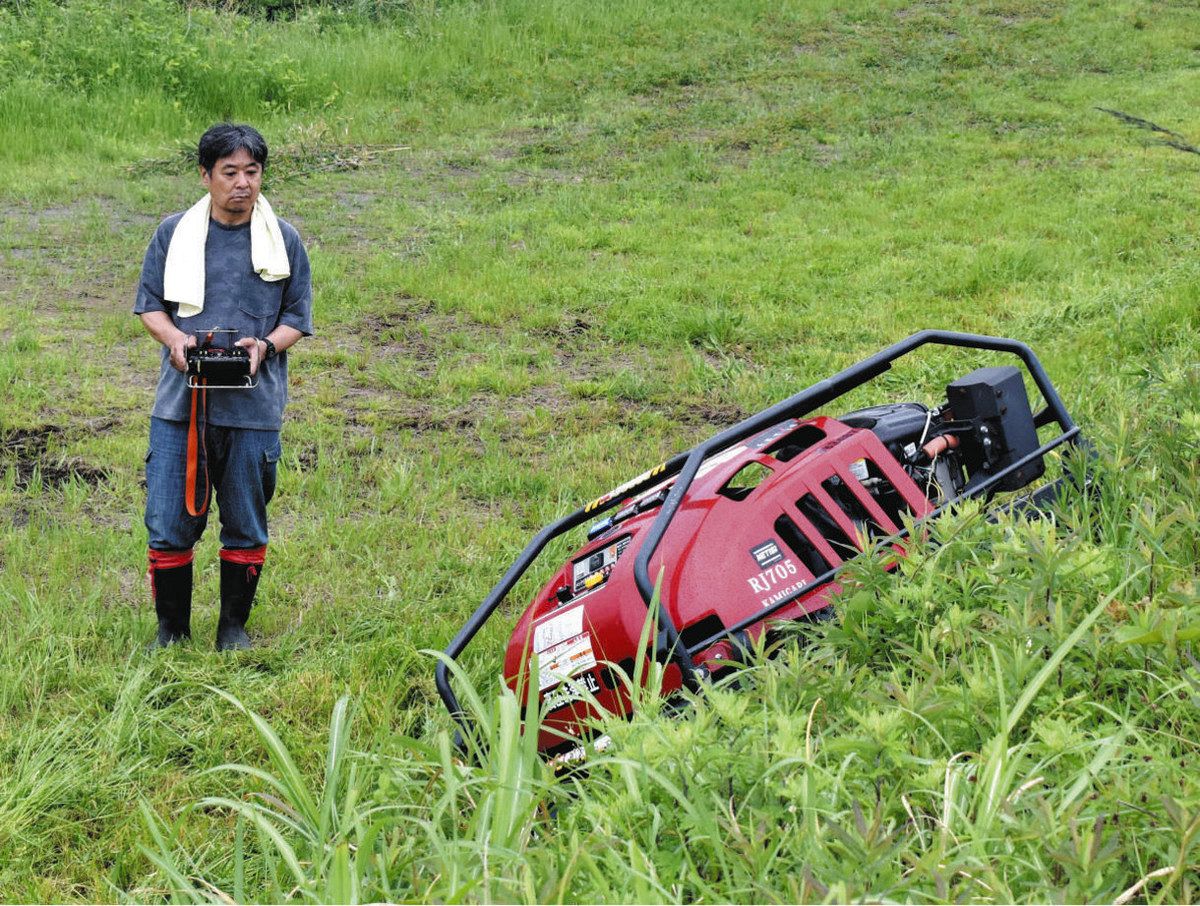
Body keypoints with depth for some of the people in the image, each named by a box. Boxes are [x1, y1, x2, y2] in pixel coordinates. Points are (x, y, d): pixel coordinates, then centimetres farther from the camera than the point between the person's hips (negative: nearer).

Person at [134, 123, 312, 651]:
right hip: (180, 403, 0)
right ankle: (171, 629, 14)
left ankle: (234, 626, 23)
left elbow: (297, 317, 8)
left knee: (245, 528, 8)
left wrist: (264, 345, -12)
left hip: (253, 406, 0)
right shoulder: (174, 233, 5)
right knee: (167, 525, -1)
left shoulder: (283, 240, 4)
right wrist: (176, 340, -11)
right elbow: (149, 304, 9)